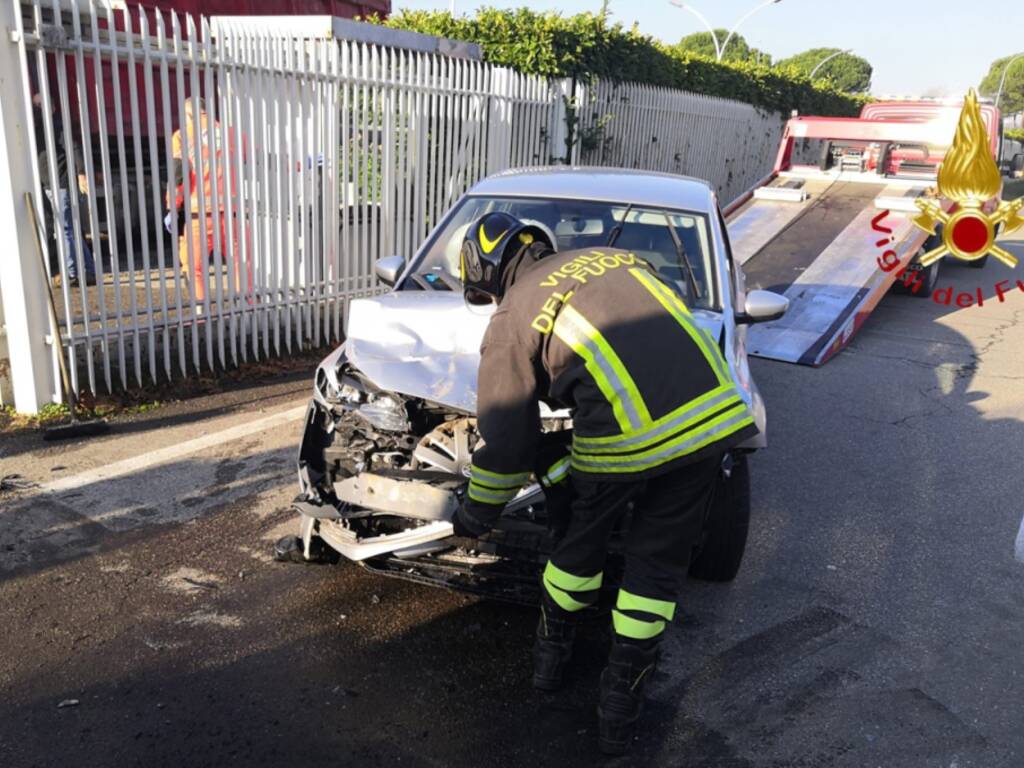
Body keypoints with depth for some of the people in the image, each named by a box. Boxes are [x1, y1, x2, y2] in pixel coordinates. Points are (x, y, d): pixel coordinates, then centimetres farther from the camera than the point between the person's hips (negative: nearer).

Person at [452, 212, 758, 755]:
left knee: (583, 540, 24)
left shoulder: (512, 320, 7)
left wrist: (475, 516, 26)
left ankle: (551, 654, 44)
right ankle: (621, 702, 29)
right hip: (713, 413, 5)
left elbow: (505, 443, 8)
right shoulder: (614, 257, 22)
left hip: (626, 436, -4)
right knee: (657, 562, 18)